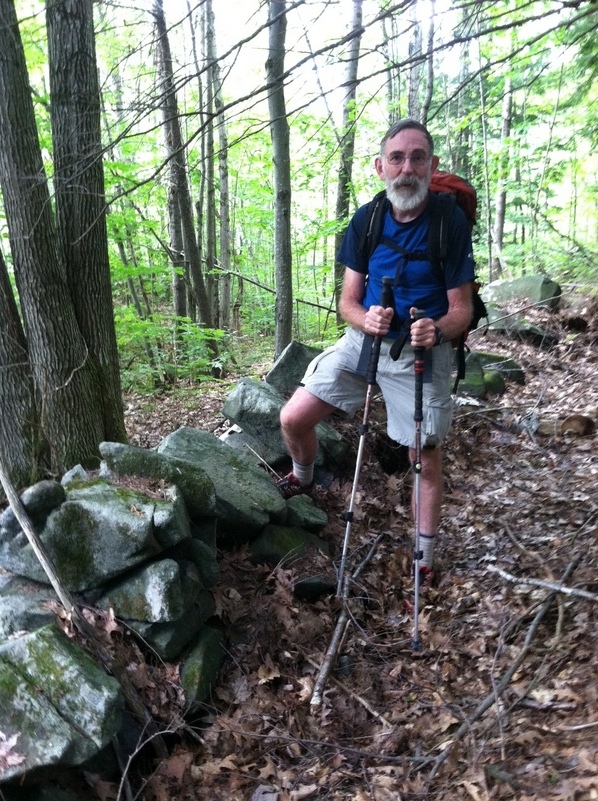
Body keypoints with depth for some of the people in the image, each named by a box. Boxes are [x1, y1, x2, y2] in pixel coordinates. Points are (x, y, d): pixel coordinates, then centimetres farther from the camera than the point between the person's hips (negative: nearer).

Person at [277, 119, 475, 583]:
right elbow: (348, 301, 0)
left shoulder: (452, 223, -13)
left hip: (422, 353, -3)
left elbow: (461, 310, -10)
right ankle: (303, 478, 30)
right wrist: (367, 320, -24)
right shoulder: (365, 221, -3)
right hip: (364, 340, 3)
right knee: (293, 418, -3)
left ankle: (425, 561, 21)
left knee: (427, 461, 2)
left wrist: (437, 331, -33)